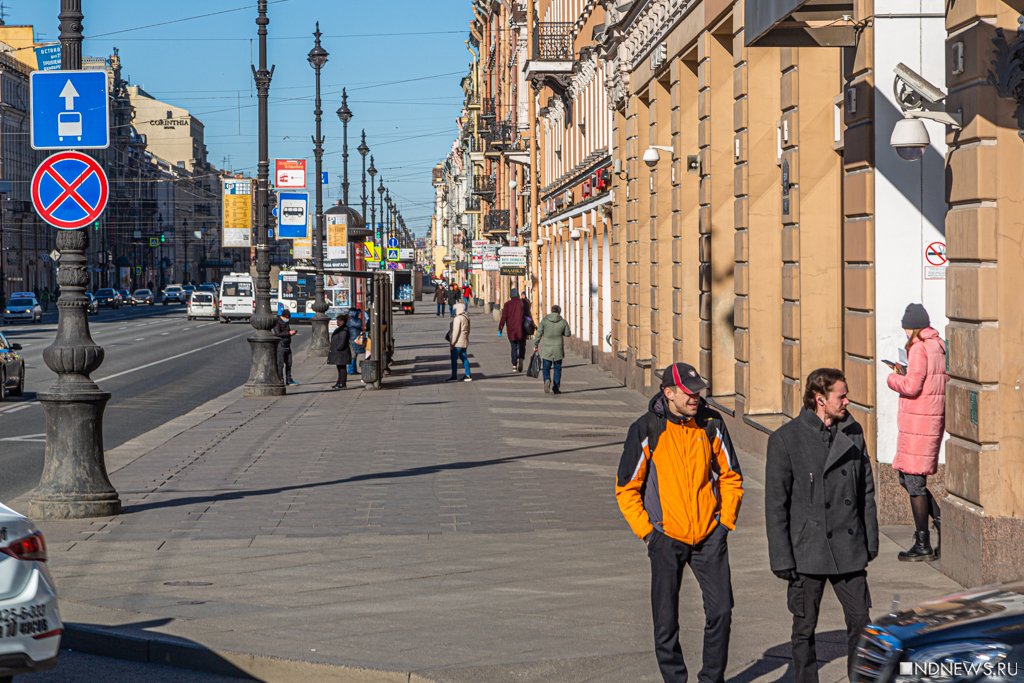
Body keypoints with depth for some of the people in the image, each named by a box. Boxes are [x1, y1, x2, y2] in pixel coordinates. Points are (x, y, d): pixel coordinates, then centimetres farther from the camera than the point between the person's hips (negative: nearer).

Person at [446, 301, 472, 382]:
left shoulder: (458, 319, -17)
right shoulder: (466, 318, 11)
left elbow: (456, 331, -20)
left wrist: (452, 343, -17)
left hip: (457, 343, -9)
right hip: (464, 342, 9)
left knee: (454, 359, -2)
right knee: (464, 358, 12)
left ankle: (454, 376, 0)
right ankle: (468, 376, 12)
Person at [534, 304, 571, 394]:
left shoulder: (544, 320, -5)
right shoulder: (563, 322, -4)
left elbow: (539, 333, -4)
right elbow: (568, 334, 6)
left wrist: (535, 345, 5)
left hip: (546, 349, 0)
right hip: (558, 349, 0)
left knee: (546, 367, 8)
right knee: (557, 368, 12)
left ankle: (547, 380, -20)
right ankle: (556, 387, 11)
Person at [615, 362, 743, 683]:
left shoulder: (711, 423, 0)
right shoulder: (646, 430, -9)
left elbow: (730, 476, 11)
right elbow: (626, 489, -2)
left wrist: (726, 521, 4)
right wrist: (647, 531, -6)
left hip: (710, 535, 2)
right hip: (667, 537, -2)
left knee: (721, 610, -1)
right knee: (666, 620, 3)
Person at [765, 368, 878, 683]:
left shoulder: (853, 432, 5)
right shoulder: (786, 439, -9)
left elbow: (866, 490, 12)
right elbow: (775, 504, -8)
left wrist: (870, 540, 11)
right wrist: (781, 558, -10)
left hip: (849, 549, 4)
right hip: (808, 549, -3)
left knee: (860, 620, 5)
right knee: (805, 628, 7)